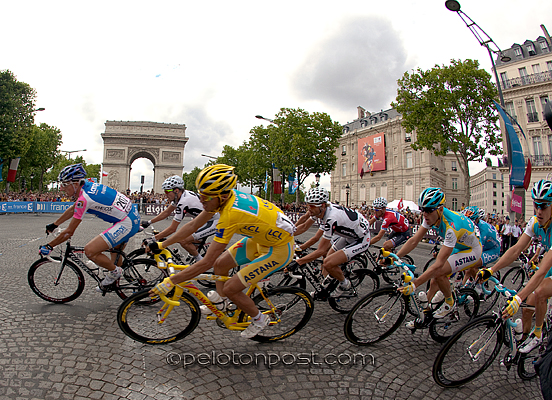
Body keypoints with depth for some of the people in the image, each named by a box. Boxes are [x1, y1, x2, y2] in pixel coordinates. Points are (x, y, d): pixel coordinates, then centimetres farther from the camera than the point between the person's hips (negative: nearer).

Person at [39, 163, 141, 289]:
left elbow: (69, 232, -10)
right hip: (134, 217, 11)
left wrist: (49, 246, 3)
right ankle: (114, 282, 42)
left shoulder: (84, 198, -17)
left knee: (89, 251, -14)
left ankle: (115, 271, 7)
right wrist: (54, 225, 34)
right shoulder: (88, 186, 9)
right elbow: (73, 209, 27)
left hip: (127, 224, -11)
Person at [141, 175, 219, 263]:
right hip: (205, 220, 10)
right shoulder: (179, 195, 2)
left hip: (213, 223, -10)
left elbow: (172, 229, -20)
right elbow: (166, 212, 15)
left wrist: (153, 239, -12)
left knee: (183, 241, -13)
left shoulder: (183, 203, -25)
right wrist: (149, 222, 16)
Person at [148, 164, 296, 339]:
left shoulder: (230, 215, -34)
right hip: (262, 236, 9)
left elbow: (206, 262, -29)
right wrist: (161, 245, 3)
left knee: (230, 288, -6)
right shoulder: (223, 197, -10)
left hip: (280, 248, -8)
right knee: (220, 263, 11)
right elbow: (193, 225, 1)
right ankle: (221, 304, 34)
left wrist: (170, 282, -21)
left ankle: (259, 320, 19)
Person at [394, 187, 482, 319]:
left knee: (438, 272, -25)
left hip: (471, 251, -7)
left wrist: (414, 284, -44)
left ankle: (449, 303, 1)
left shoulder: (451, 226, -39)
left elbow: (438, 264, -41)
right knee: (434, 281, -1)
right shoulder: (432, 216, -18)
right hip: (456, 248, 7)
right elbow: (414, 240, -13)